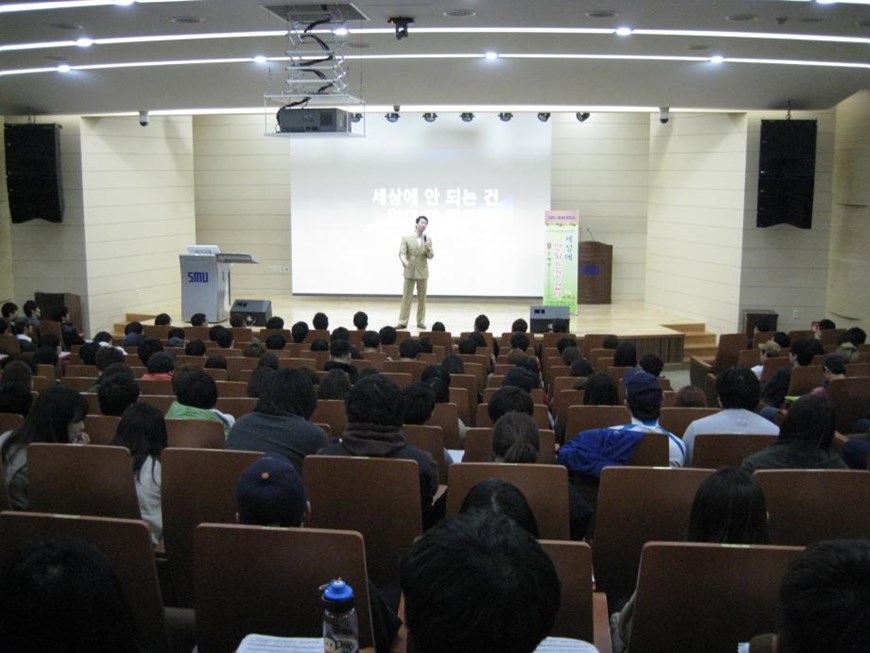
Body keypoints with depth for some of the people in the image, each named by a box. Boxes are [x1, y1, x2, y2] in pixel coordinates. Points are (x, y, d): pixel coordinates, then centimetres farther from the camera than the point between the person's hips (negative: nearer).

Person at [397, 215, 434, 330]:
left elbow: (431, 256, 3)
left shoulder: (428, 239, 6)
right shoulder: (406, 238, -1)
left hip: (422, 272, 2)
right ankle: (403, 321, 3)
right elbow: (401, 253, -9)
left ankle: (421, 321, 13)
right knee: (406, 297, 0)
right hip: (410, 271, -2)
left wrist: (428, 248, -18)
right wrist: (404, 261, -29)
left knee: (422, 298, 6)